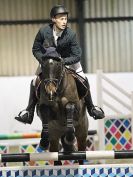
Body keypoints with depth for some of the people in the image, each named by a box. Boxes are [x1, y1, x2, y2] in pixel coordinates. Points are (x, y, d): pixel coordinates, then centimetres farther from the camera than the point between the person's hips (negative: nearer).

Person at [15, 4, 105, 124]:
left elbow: (77, 56, -26)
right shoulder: (43, 32, -25)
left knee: (83, 80, -13)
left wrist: (62, 61, -40)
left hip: (67, 60, -1)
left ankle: (91, 108, 5)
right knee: (35, 82, -10)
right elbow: (36, 50, -11)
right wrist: (43, 60, -27)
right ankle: (29, 112, 0)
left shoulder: (71, 34, -28)